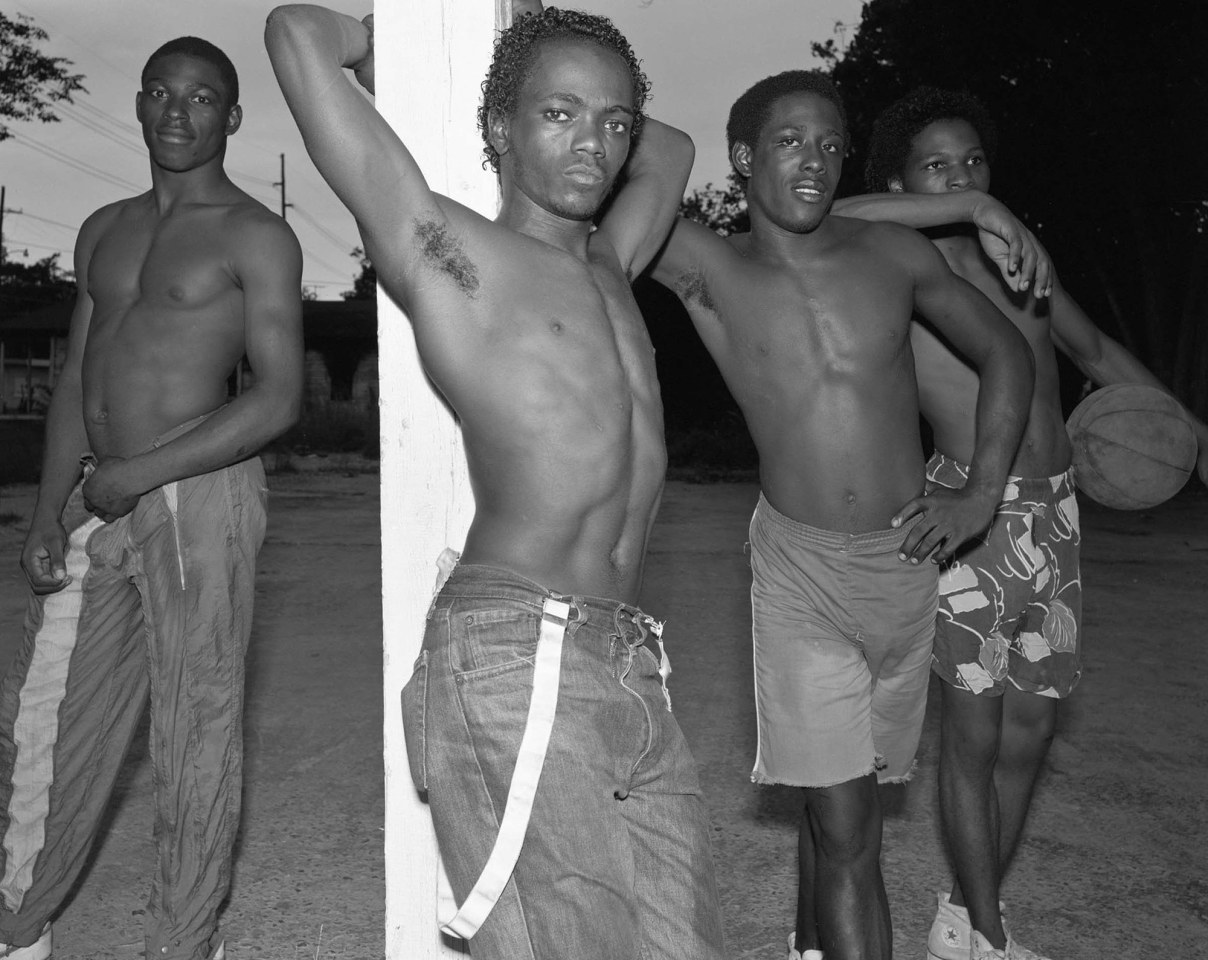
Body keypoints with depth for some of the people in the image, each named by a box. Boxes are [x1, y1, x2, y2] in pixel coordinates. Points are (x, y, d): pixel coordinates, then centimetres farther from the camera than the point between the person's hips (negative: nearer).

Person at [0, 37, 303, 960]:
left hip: (199, 500, -6)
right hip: (100, 506, 6)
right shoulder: (105, 230, 16)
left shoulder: (255, 237, -3)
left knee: (196, 730, 2)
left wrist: (135, 475, -15)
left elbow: (279, 396, -12)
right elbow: (77, 380, 15)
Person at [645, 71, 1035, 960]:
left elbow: (1007, 354, 10)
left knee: (844, 791, 17)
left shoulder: (895, 253, 1)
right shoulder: (709, 267, -5)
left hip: (907, 560, 3)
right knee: (846, 828, -6)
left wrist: (982, 493, 3)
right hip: (801, 570, -3)